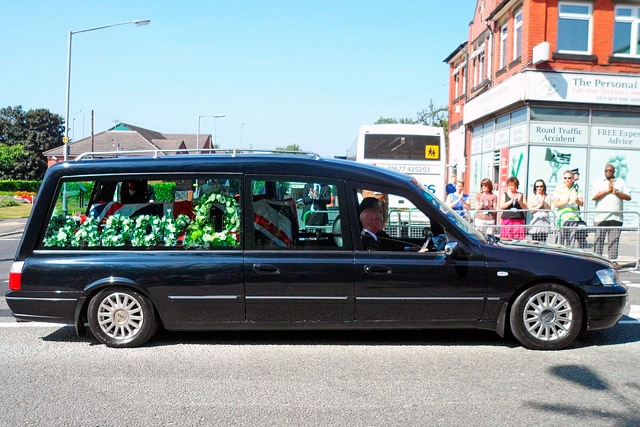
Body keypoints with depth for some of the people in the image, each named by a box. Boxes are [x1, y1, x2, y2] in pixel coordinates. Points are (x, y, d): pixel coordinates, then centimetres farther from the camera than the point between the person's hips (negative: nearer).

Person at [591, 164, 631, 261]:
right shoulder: (598, 182, 10)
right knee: (599, 241, -3)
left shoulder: (621, 182, 17)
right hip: (601, 217, -2)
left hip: (616, 217, 2)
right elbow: (594, 197, -5)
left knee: (614, 242, 0)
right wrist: (608, 190, -6)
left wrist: (616, 192, -5)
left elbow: (628, 197, 9)